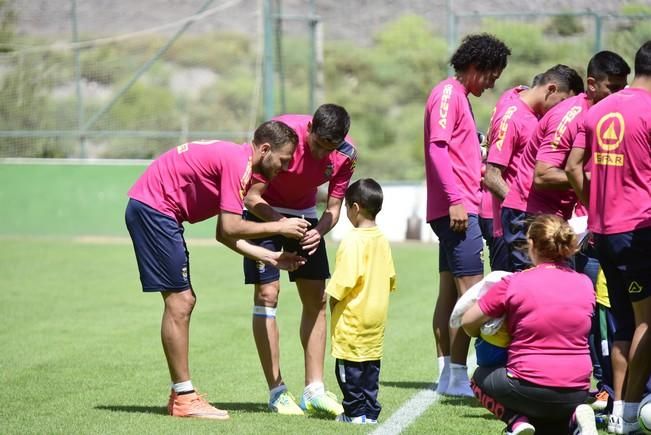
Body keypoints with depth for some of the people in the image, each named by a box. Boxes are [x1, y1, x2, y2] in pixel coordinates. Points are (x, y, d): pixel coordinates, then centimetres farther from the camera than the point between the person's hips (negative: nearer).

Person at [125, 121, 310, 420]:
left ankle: (181, 395, 14)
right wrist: (280, 227, -9)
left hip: (150, 210, 11)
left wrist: (271, 258, 13)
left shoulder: (236, 160, 15)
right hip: (153, 208, -11)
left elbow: (225, 235, 16)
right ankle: (184, 398, -4)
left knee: (184, 301, 11)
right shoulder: (238, 163, -16)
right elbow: (230, 228, -20)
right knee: (179, 302, -8)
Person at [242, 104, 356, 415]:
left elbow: (333, 208, -8)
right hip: (265, 212, -5)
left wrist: (319, 231, -30)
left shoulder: (346, 154, -18)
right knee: (267, 294, -12)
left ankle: (314, 390, 5)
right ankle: (277, 392, -8)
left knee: (317, 299, 0)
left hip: (305, 215, 5)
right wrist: (281, 224, -40)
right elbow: (251, 196, -25)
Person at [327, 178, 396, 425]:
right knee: (371, 366, 12)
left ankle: (355, 412, 3)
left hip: (353, 320, -8)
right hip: (376, 318, 8)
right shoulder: (382, 239, 7)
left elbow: (343, 282, -20)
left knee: (350, 368, 0)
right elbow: (390, 279, 13)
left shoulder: (353, 241, -17)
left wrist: (332, 300, -5)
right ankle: (370, 412, 14)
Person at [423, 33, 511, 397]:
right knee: (471, 292, -12)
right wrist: (456, 200, -24)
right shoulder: (448, 94, -10)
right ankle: (458, 377, -12)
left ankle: (447, 374, 13)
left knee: (449, 291, 10)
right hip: (457, 210, -11)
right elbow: (438, 148, -19)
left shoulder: (459, 97, 21)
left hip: (459, 209, 11)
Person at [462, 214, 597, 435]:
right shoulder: (585, 284, 3)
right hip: (577, 391, 4)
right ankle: (574, 414, 1)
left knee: (481, 378, 27)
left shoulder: (515, 283, -9)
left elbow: (468, 322, -1)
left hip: (530, 388, -4)